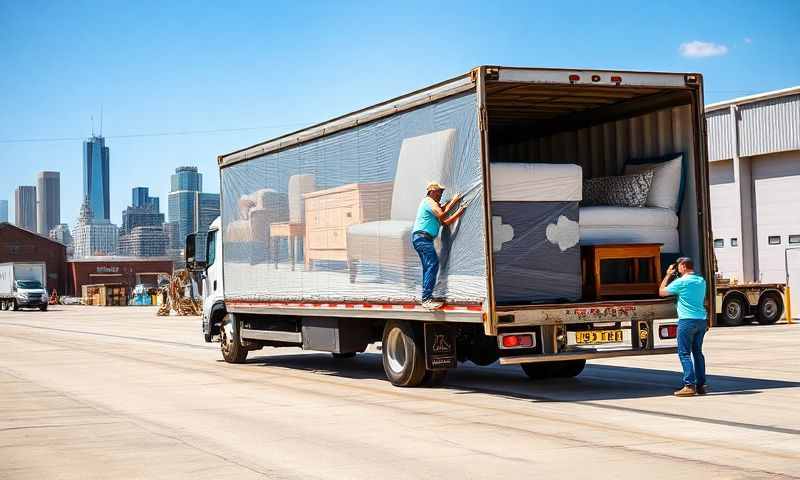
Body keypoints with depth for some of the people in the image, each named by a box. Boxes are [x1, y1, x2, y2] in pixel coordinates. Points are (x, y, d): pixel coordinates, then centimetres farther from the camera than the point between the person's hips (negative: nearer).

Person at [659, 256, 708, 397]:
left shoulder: (680, 282, -10)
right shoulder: (701, 281, 11)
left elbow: (661, 292, 1)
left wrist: (668, 275, 10)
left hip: (687, 321, -7)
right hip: (702, 320, 7)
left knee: (684, 353, -4)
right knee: (697, 352, 14)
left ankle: (689, 385, -11)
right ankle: (701, 385, 14)